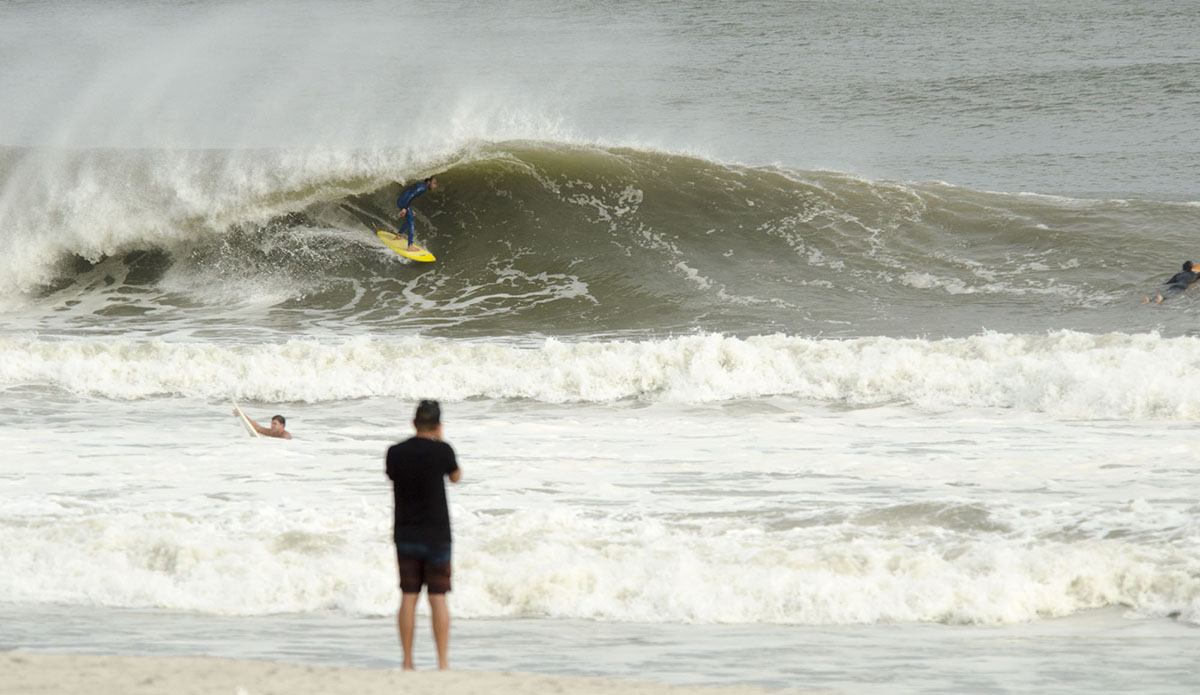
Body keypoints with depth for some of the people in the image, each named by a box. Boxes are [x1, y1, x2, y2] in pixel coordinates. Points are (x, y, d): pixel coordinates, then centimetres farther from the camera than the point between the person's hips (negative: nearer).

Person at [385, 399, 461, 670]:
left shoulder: (395, 452, -1)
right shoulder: (442, 451, -10)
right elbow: (455, 476, 10)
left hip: (405, 535, 2)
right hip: (436, 534, -2)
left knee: (408, 597, 5)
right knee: (438, 598, 1)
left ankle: (407, 663, 5)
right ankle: (443, 662, -1)